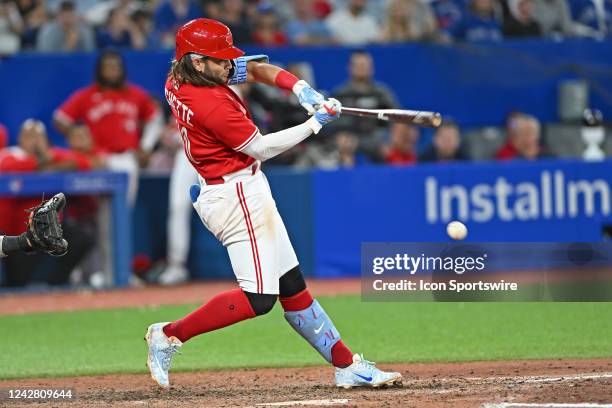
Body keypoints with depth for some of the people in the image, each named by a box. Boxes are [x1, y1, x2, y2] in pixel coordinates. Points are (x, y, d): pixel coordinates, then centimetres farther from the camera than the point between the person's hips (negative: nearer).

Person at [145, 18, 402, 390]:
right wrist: (315, 123, -8)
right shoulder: (213, 105, -24)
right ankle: (170, 335, -5)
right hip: (238, 196, -11)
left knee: (291, 288, 9)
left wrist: (300, 88, -3)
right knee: (258, 298, -12)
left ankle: (347, 366, 11)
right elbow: (261, 148, -15)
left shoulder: (178, 82, 5)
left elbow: (257, 69, 12)